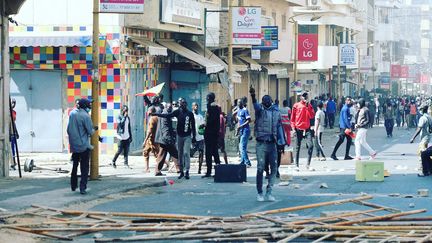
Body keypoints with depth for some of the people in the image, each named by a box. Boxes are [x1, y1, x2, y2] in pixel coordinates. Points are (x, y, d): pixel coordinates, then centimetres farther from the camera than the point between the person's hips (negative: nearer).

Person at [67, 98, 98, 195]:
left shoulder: (72, 114, 5)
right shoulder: (85, 116, -15)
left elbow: (68, 130, 11)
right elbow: (90, 132, -13)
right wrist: (94, 129, 8)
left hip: (74, 146, 6)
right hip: (84, 146, -6)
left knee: (75, 166, 20)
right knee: (84, 168, -1)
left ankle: (73, 186, 27)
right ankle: (82, 187, -8)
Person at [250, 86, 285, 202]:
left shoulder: (276, 113, 11)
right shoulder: (260, 110, -1)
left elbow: (279, 127, 15)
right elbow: (256, 105, -23)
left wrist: (282, 142, 9)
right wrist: (253, 96, -44)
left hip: (272, 144, 4)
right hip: (261, 143, -4)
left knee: (273, 168, 4)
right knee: (260, 168, -3)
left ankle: (269, 192, 13)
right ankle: (260, 193, 5)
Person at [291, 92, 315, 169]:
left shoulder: (309, 106, 7)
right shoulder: (296, 106, 0)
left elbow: (312, 116, -6)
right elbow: (292, 118, 2)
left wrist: (307, 107, -12)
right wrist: (293, 128, -6)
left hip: (307, 129, 2)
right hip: (298, 129, -2)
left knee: (311, 145, -11)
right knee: (298, 147, 5)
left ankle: (308, 163, -5)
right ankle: (297, 165, 11)